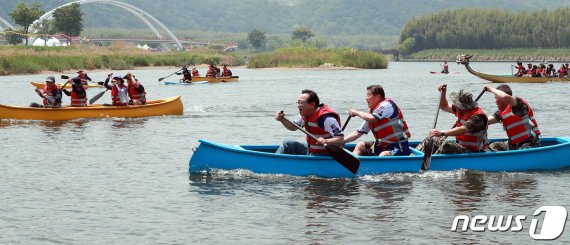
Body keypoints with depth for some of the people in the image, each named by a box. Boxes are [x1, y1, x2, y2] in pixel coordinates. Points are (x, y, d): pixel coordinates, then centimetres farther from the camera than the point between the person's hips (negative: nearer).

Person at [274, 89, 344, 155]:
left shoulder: (326, 118, -26)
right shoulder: (305, 114, 2)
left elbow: (341, 139, -30)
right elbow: (293, 127, 20)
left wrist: (325, 141, -47)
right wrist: (282, 119, 1)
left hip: (324, 155, -9)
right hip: (310, 151, 9)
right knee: (287, 144, 12)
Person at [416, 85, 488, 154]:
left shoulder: (478, 116, -22)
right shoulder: (460, 110, 6)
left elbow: (462, 130, -35)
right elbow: (444, 107, 23)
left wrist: (442, 133, -42)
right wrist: (443, 93, 6)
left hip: (473, 153, -9)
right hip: (461, 148, 9)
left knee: (446, 146, -34)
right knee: (432, 140, 1)